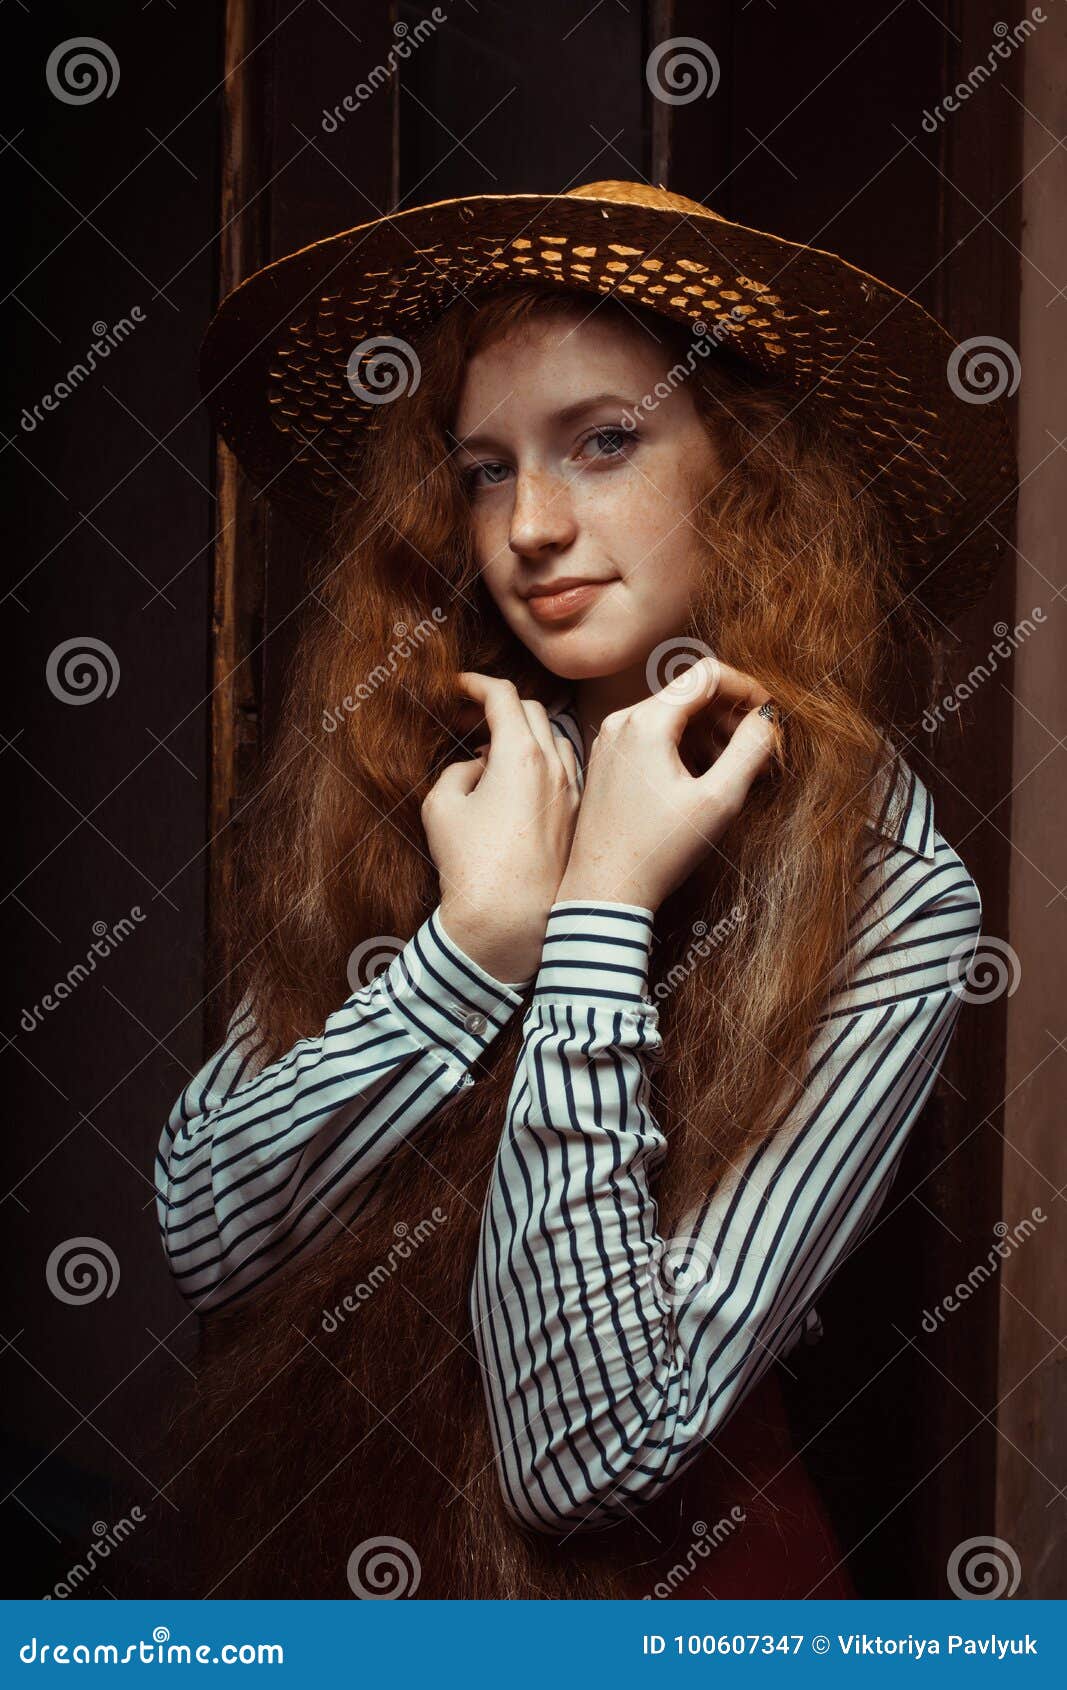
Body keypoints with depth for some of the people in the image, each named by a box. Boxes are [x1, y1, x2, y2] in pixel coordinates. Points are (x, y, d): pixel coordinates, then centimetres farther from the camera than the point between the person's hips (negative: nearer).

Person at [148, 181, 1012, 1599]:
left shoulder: (887, 896, -17)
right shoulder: (421, 769, -5)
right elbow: (204, 1235, -11)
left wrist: (600, 916, -24)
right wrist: (475, 938, -21)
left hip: (646, 1567, -3)